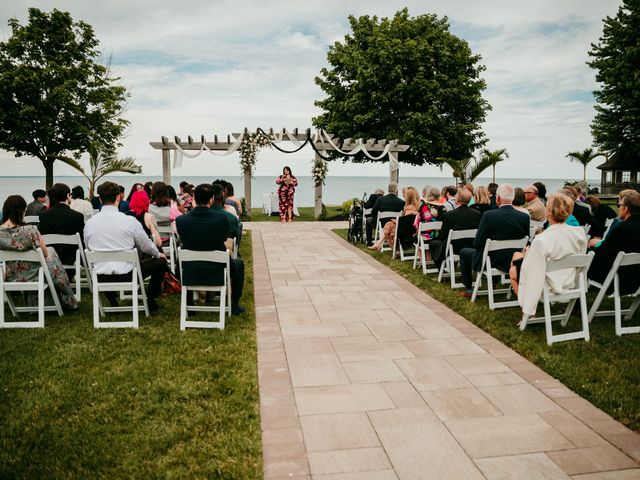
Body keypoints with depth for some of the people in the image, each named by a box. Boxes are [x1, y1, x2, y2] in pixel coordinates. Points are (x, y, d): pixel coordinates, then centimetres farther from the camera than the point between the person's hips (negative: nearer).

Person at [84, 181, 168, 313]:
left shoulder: (89, 223, -1)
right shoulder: (129, 221, -11)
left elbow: (89, 248, 15)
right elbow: (146, 246, 1)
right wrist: (158, 254, 24)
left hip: (101, 278, 4)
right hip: (126, 276, -4)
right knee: (160, 262, 17)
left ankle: (113, 303, 33)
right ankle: (150, 301, 22)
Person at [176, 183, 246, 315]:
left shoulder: (181, 220, -16)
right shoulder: (222, 217, -21)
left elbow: (184, 242, 2)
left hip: (190, 275, 2)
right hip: (217, 273, -2)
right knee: (238, 264, 30)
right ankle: (234, 305, 34)